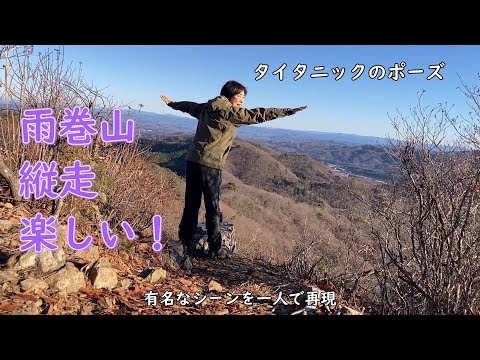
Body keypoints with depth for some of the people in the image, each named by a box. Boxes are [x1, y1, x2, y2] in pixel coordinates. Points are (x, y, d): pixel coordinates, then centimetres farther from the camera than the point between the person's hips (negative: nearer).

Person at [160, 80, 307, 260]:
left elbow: (188, 106, 34)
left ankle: (185, 244, 17)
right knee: (213, 208, 1)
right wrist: (289, 111, -10)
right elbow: (257, 115, -12)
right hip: (210, 165, -7)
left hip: (192, 160, 8)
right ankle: (215, 250, 8)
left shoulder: (206, 108, 16)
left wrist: (172, 103, 55)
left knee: (191, 205, 12)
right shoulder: (230, 111, -6)